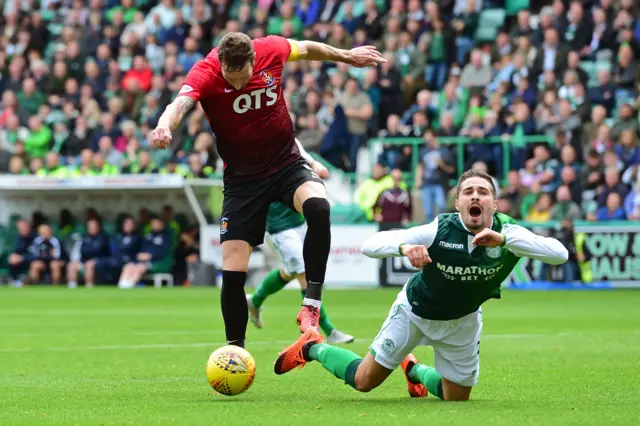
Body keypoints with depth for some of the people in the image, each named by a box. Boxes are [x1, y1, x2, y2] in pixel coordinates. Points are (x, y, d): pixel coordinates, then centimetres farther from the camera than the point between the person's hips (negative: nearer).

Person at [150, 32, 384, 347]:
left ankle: (311, 305, -23)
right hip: (242, 178, -1)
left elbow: (305, 48, 10)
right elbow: (181, 104, -41)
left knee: (317, 207, -33)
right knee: (232, 273, -6)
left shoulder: (271, 50, -13)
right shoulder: (205, 73, -21)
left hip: (287, 164, 1)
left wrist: (347, 56, 25)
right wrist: (165, 126, -64)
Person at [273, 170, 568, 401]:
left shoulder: (508, 233, -27)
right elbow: (370, 245, -31)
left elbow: (560, 254, -43)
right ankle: (312, 348, 32)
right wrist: (404, 247, -53)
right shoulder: (440, 230, -31)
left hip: (461, 321, 3)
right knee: (364, 380, 4)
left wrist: (503, 240, -52)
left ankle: (413, 370, 42)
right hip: (415, 310, -3)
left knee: (456, 398, 12)